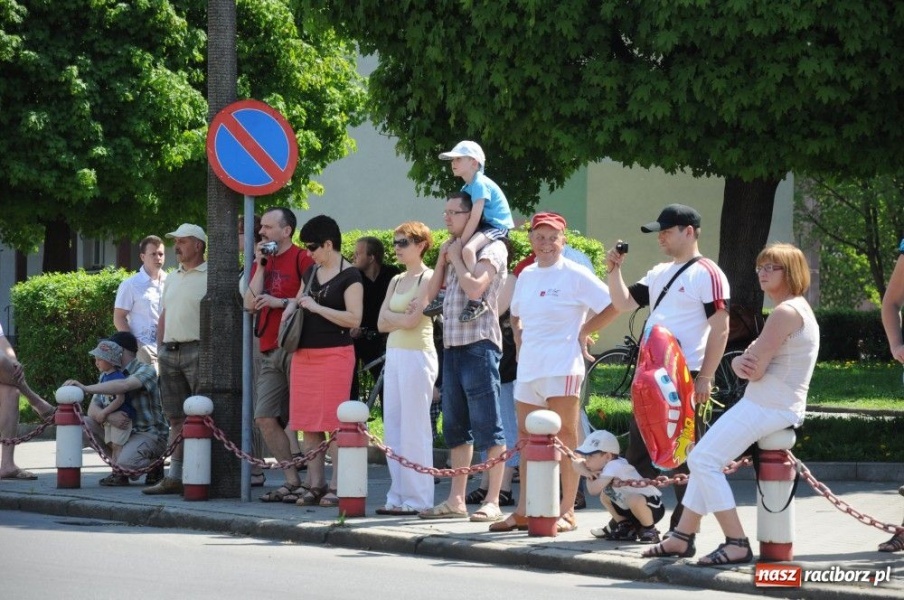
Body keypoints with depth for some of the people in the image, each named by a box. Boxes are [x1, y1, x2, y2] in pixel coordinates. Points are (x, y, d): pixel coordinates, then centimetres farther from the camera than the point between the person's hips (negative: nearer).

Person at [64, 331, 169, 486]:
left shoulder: (145, 370, -14)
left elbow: (124, 385, -36)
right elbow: (92, 409, -3)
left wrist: (86, 388, -38)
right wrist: (109, 416, -27)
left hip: (150, 434, -7)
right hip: (123, 431, 7)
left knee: (126, 462, -34)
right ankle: (120, 471, 1)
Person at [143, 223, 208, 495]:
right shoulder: (172, 279, 20)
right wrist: (159, 349, 15)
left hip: (198, 350, -8)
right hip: (170, 351, 8)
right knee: (176, 418, 9)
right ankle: (174, 477, 12)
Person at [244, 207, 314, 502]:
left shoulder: (302, 258, -5)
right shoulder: (262, 261, 18)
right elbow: (250, 304, 7)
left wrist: (282, 302, -13)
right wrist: (261, 265, 3)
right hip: (270, 352, 8)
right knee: (265, 418, 3)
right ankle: (292, 481, 8)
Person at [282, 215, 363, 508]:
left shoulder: (349, 276, -7)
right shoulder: (312, 272, 16)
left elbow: (354, 318, -16)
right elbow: (298, 299, 33)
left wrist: (317, 307, -14)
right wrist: (291, 308, 10)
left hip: (334, 354, -8)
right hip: (304, 353, 8)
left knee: (333, 421, -8)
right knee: (307, 424, 5)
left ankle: (337, 486, -5)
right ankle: (315, 484, 10)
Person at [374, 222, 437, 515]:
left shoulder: (427, 278, -7)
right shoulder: (396, 281, 17)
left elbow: (411, 320, -16)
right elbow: (382, 323, 10)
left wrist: (393, 317, 1)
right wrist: (402, 317, -6)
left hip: (417, 356, -8)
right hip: (394, 355, 8)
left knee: (414, 428, -7)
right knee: (393, 426, 7)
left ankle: (416, 499, -4)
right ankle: (398, 497, 10)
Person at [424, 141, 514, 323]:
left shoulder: (480, 184, -18)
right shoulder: (467, 187, 13)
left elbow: (474, 218, -23)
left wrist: (460, 243, -21)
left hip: (497, 226, -11)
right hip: (484, 226, 11)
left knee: (468, 250, -36)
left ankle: (475, 301, -37)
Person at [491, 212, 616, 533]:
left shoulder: (574, 275, -6)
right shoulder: (526, 275, 15)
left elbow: (614, 305, -10)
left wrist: (584, 331, -7)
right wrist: (519, 337, 15)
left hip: (561, 366, -7)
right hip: (528, 367, 7)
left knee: (565, 437, -4)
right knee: (527, 438, 10)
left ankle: (567, 512, -3)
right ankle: (523, 512, 16)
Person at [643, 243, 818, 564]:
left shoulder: (786, 312, -16)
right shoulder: (798, 309, 18)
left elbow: (755, 370, -21)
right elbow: (751, 364, 15)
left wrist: (745, 361, 2)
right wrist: (739, 363, -8)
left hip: (768, 406, -11)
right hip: (777, 405, 11)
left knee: (704, 459, -13)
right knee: (705, 458, 17)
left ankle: (737, 544, -13)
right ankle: (683, 536, 20)